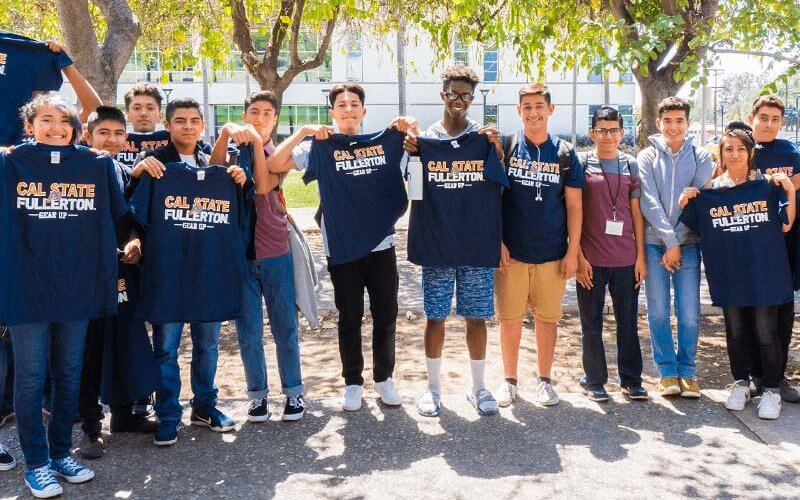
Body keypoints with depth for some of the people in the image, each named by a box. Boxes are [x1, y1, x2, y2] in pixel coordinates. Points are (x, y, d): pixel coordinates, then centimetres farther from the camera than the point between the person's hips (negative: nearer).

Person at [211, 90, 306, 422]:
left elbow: (264, 186, -15)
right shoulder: (234, 150, 8)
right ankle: (257, 394, 18)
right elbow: (214, 167, -17)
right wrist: (226, 132, -30)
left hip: (275, 253, 0)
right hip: (240, 251, 1)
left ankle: (293, 392, 17)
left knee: (285, 327, 5)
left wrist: (257, 142, -17)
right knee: (248, 331, 6)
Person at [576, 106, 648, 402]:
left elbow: (636, 212, 10)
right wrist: (578, 256, -8)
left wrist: (640, 255, 4)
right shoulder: (581, 163, 1)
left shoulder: (631, 165, 9)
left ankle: (631, 381, 19)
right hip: (591, 258, -2)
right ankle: (595, 380, 18)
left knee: (628, 321, 7)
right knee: (591, 323, 6)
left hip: (625, 258, 3)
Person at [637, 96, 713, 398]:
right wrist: (670, 241, -12)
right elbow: (649, 202, -5)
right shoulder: (647, 156, 4)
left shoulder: (701, 157, 7)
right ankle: (667, 372, 12)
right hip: (654, 243, 0)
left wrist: (677, 243, -9)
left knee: (689, 313, -2)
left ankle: (688, 371, 13)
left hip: (687, 243, 0)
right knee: (658, 312, 1)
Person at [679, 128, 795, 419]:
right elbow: (693, 228, 12)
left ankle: (771, 389, 15)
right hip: (728, 275, 2)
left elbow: (785, 226, 2)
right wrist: (684, 205, -5)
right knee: (736, 332, 13)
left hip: (765, 273, -2)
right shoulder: (709, 193, 3)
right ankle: (740, 383, 30)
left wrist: (790, 192, -9)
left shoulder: (768, 186, 0)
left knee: (766, 333, 0)